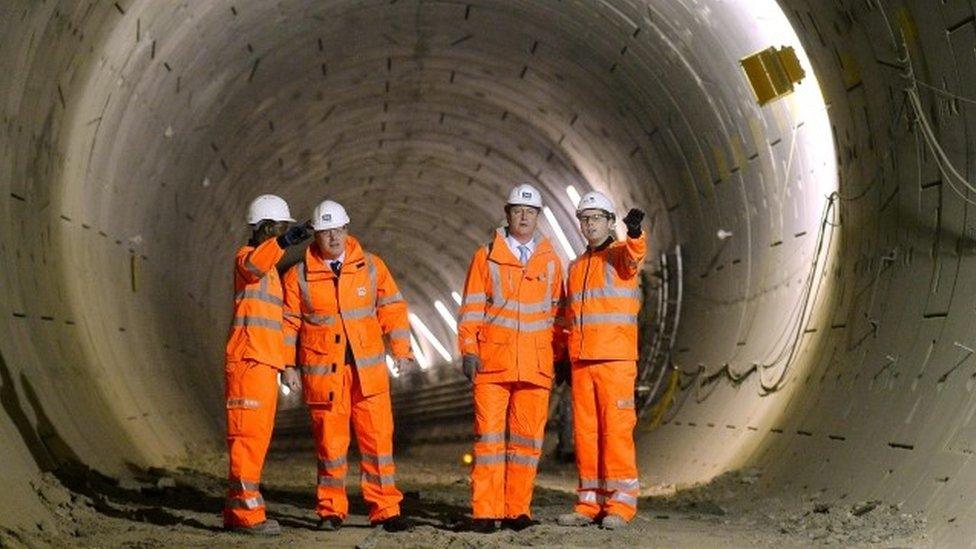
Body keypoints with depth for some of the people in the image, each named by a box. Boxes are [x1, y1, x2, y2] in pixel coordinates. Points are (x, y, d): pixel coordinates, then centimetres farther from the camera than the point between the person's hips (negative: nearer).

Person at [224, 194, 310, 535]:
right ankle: (246, 512, -10)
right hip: (249, 362, -10)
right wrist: (283, 242, -50)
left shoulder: (270, 268, 24)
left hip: (265, 364, 10)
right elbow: (253, 265, -33)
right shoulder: (246, 257, -6)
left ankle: (237, 511, 19)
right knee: (249, 434, -10)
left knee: (257, 436, 13)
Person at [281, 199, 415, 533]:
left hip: (368, 368, 1)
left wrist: (401, 351, 2)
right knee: (329, 441, 3)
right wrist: (288, 365, 3)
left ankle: (385, 510, 5)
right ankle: (331, 511, 15)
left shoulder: (371, 266, 7)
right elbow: (289, 322, 8)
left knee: (378, 439, -2)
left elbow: (392, 308, 9)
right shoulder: (299, 276, 4)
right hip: (323, 371, -1)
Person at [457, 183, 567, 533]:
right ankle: (485, 511, -1)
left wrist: (560, 353, 9)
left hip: (536, 366, 2)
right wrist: (468, 350, -3)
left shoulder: (550, 261, 12)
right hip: (492, 362, -2)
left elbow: (557, 312, 15)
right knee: (489, 434, -4)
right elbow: (472, 308, 5)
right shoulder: (487, 256, 6)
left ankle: (517, 510, 10)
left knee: (527, 437, 3)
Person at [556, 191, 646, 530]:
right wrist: (563, 358, 20)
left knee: (616, 428, -7)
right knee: (585, 431, 7)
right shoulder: (576, 267, 20)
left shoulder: (619, 255, 1)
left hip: (616, 359, -6)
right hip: (581, 361, 6)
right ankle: (590, 502, 13)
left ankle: (621, 502, -2)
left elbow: (634, 256, -25)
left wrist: (634, 233, -47)